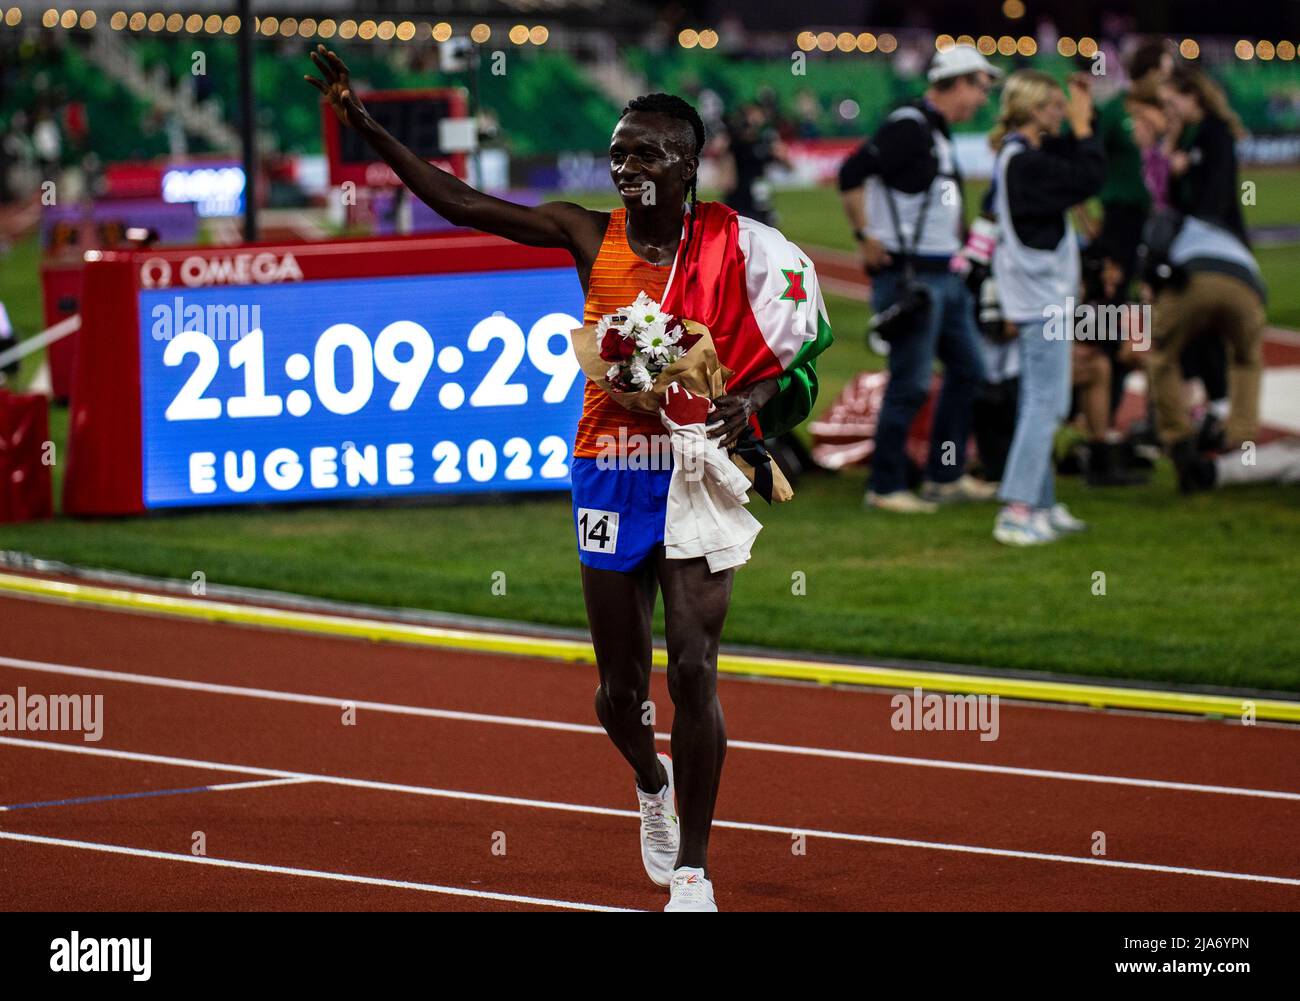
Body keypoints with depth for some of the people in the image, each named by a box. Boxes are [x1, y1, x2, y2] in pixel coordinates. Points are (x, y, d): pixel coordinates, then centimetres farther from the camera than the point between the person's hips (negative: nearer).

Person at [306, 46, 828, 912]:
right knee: (622, 687, 8)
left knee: (694, 671, -11)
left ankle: (694, 871, -2)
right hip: (609, 474, 2)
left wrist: (749, 400, -20)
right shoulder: (589, 235, 0)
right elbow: (459, 202, -1)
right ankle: (653, 783, 43)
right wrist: (366, 126, -7)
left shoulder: (729, 243, -4)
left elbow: (796, 346, 1)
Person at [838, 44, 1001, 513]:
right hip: (910, 277, -10)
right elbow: (851, 174, -24)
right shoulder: (909, 126, -15)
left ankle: (946, 477, 23)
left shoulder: (938, 132, 16)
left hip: (944, 276, 10)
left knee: (967, 369, 15)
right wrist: (866, 238, -19)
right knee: (910, 383, -6)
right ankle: (885, 487, 3)